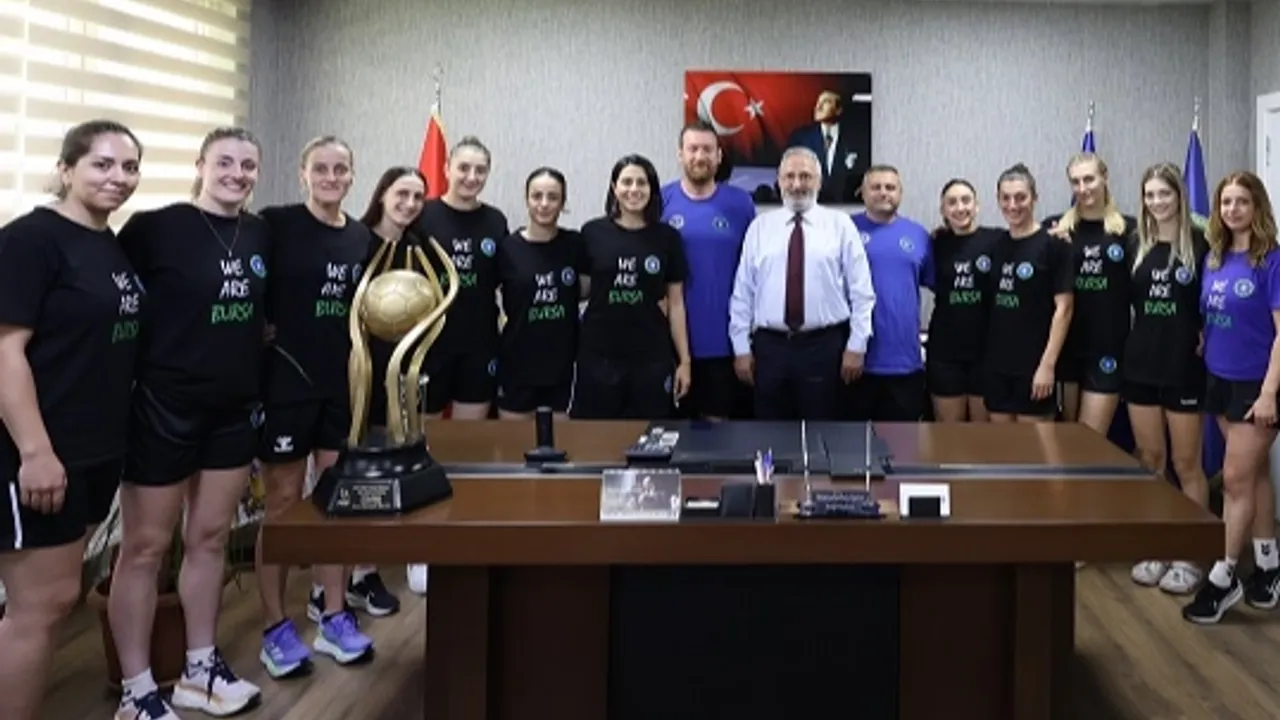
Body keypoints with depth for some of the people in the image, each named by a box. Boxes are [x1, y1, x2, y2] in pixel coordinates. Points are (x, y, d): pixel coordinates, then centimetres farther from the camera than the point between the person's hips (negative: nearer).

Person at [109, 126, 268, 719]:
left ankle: (200, 669, 29)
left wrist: (244, 357, 5)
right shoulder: (155, 227, -12)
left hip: (235, 408, 6)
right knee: (145, 546, 4)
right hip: (164, 405, -6)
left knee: (211, 538, 15)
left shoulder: (260, 234, 6)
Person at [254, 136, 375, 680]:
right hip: (286, 380, -5)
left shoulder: (362, 237, 8)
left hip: (343, 383, 5)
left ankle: (333, 616, 23)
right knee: (283, 502, 4)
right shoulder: (276, 224, -9)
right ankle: (275, 628, 15)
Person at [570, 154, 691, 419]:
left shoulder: (667, 237, 2)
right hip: (598, 357, 0)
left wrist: (684, 360, 3)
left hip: (652, 359, 0)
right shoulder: (593, 233, 0)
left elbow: (676, 303, 5)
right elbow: (579, 290, 8)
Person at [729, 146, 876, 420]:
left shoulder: (840, 225, 3)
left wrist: (856, 345, -5)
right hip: (770, 346, 2)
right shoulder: (760, 227, 7)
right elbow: (742, 292, 5)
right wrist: (742, 348, 1)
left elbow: (861, 291, 1)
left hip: (824, 346, -1)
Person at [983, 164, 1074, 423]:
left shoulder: (1053, 245, -7)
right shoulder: (997, 245, 9)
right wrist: (986, 357, 7)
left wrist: (1047, 364, -15)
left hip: (1033, 365, -5)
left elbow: (1063, 308, -10)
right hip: (997, 365, 5)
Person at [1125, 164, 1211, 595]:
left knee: (1186, 464, 2)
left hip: (1184, 367, -4)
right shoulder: (1137, 245, 5)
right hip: (1141, 365, 4)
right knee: (1149, 461, 11)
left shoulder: (1199, 244, -6)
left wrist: (1206, 335, -12)